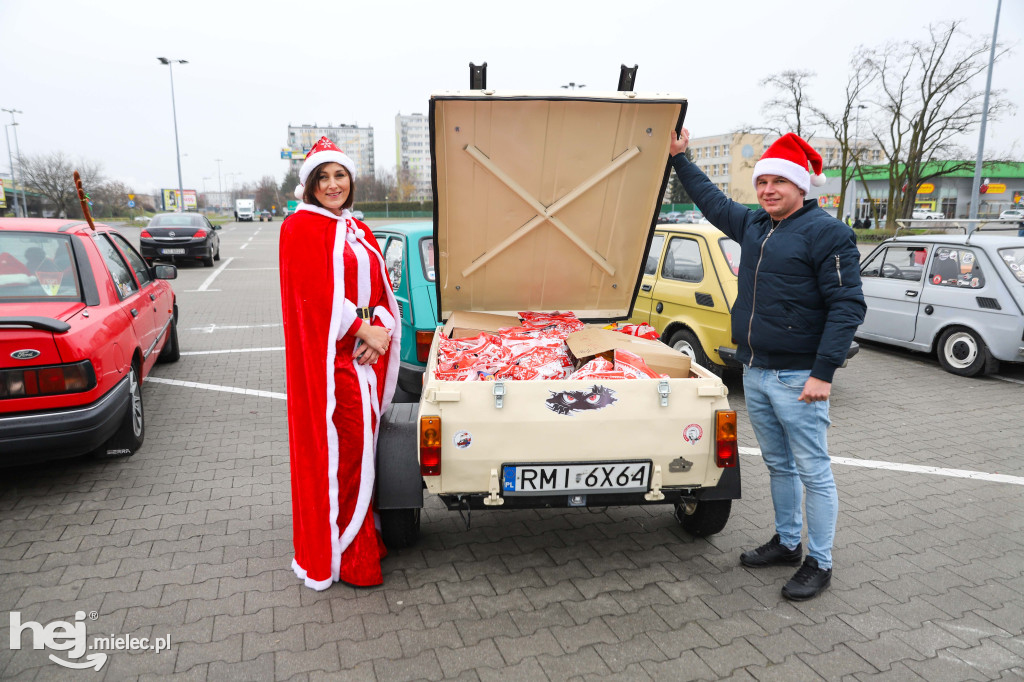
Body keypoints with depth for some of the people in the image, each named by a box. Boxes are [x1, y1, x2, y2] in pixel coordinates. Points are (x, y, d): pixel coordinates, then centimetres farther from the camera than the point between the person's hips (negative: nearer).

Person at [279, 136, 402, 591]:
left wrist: (381, 331, -7)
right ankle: (344, 556, 9)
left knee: (362, 445, 12)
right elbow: (317, 294, -15)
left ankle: (360, 534, 26)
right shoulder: (300, 228, -4)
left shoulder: (359, 232, 18)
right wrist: (363, 330, -16)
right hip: (329, 355, -7)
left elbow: (381, 289, 11)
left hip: (368, 350, 7)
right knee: (338, 450, -3)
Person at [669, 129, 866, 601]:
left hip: (797, 378, -7)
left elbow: (848, 307, -15)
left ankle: (819, 563, 16)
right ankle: (786, 543, 33)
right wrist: (679, 157, 32)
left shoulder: (827, 233, -10)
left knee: (813, 472, 3)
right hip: (754, 372, 8)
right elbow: (711, 201, 29)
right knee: (778, 465, 18)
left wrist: (823, 373, -20)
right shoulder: (752, 225, 11)